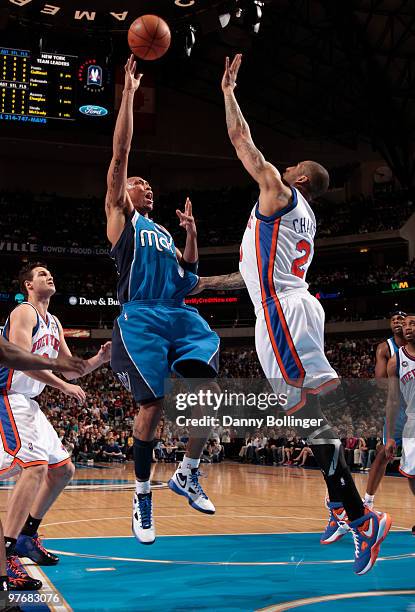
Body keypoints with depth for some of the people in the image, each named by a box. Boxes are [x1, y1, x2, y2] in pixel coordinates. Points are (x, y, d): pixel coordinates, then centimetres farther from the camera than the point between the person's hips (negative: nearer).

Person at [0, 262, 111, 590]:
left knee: (63, 469, 13)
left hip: (29, 403, 10)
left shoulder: (54, 324, 18)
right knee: (35, 464, -26)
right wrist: (63, 386, -23)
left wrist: (100, 358, 4)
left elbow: (70, 368, 22)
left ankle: (27, 536, 24)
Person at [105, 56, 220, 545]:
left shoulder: (162, 230, 29)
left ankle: (187, 473, 6)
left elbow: (188, 271, 27)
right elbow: (120, 153, 1)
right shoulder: (120, 216, 10)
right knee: (153, 405, -10)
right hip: (141, 318, -6)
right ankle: (142, 495, 4)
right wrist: (128, 93, -2)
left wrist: (191, 230, 16)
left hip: (180, 316, 6)